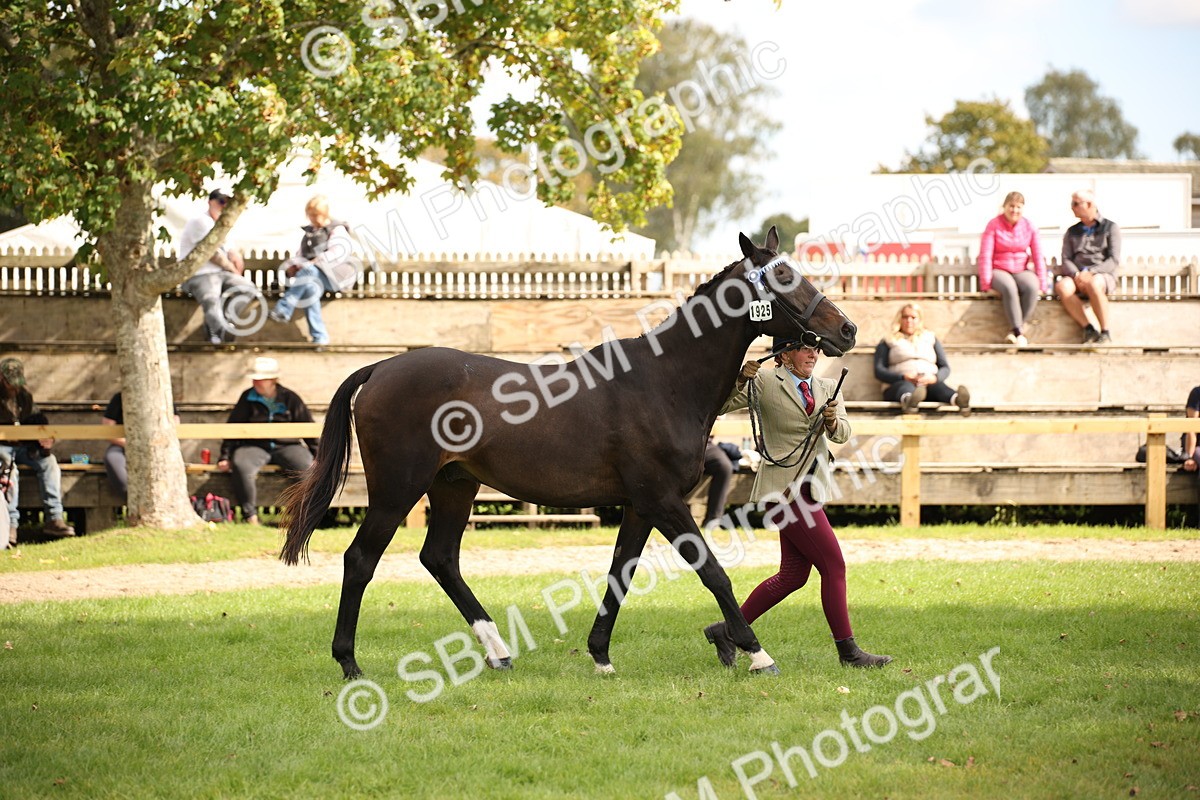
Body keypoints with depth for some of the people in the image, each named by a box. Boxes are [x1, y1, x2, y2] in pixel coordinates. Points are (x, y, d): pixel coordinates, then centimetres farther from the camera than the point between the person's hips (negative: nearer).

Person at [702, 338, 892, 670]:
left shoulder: (826, 388, 13)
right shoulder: (765, 383, -4)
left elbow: (842, 435, 3)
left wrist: (832, 421, -18)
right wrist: (740, 380, -23)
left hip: (808, 489, 8)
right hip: (785, 488, -8)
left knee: (793, 575, 8)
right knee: (833, 565, -9)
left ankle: (728, 630, 18)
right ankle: (848, 651, -2)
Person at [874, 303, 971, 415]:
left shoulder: (931, 339, 29)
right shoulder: (887, 342, 22)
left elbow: (945, 368, 19)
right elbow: (879, 372, 7)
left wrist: (934, 377, -8)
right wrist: (903, 377, -13)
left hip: (929, 384, 2)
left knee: (938, 386, -35)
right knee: (907, 387, -39)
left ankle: (957, 399, -71)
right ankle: (908, 401, -78)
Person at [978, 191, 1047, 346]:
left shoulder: (1029, 226, 5)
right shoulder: (994, 225, -3)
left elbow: (1038, 256, 3)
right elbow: (985, 256, -7)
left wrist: (1042, 284, -4)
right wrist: (986, 284, -14)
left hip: (1022, 270, 3)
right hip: (999, 271, -3)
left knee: (1032, 287, -33)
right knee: (1009, 288, -37)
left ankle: (1015, 331, -29)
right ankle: (1019, 333, -39)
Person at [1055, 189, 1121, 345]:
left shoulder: (1110, 228, 8)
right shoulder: (1072, 232, 20)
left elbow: (1114, 261, -2)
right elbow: (1066, 260, 8)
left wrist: (1090, 273, -18)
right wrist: (1076, 275, -15)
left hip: (1102, 275, -3)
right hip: (1076, 277, 3)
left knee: (1093, 285, -40)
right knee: (1062, 286, -33)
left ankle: (1105, 332, -31)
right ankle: (1089, 330, -30)